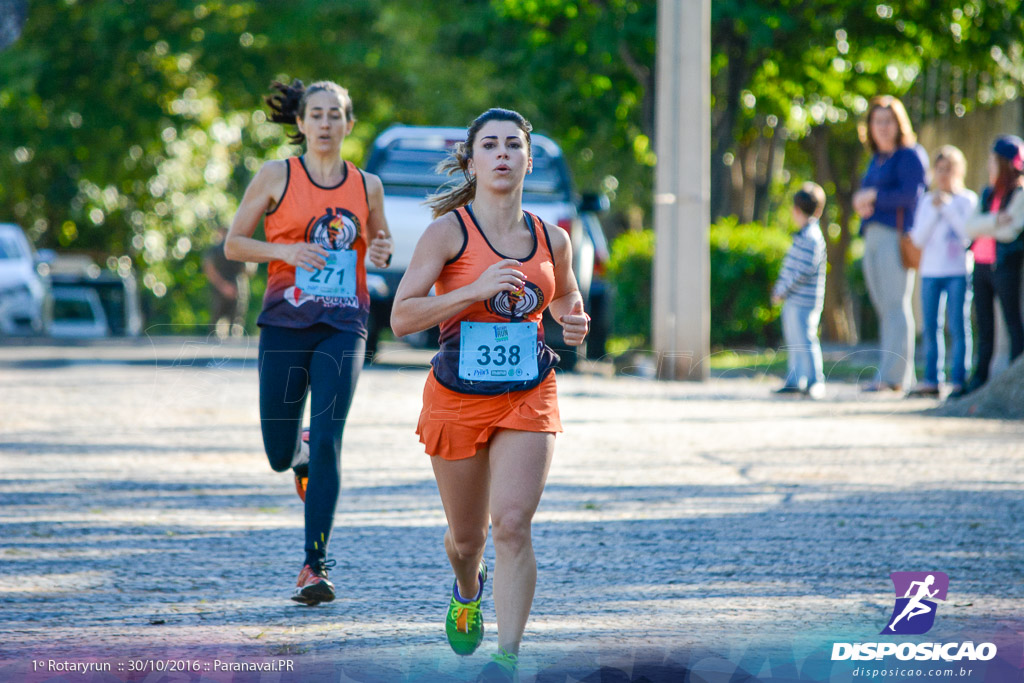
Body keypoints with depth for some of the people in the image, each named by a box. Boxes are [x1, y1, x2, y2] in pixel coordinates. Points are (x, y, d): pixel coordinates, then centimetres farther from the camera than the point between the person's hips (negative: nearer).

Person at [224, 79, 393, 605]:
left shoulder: (367, 186, 9)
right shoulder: (277, 177, 2)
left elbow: (380, 241, 24)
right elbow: (233, 244, 5)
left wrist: (382, 252, -1)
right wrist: (285, 250, -13)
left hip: (343, 327, 0)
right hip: (285, 324, 0)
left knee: (327, 442, -14)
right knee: (279, 455, 5)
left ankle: (315, 567, -13)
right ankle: (300, 454, 45)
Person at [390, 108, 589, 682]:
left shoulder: (553, 240, 4)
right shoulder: (449, 231, -7)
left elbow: (567, 296, 25)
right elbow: (402, 316, -13)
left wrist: (576, 323, 2)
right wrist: (475, 290, -23)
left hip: (529, 399, 1)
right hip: (457, 398, -1)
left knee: (513, 523, -17)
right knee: (467, 536, 13)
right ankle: (468, 592, 50)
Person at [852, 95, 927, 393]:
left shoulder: (909, 156, -6)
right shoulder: (877, 159, 20)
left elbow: (911, 194, -17)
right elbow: (864, 195, 22)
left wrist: (874, 197, -8)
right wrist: (861, 203, -2)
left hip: (896, 235, -9)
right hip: (872, 235, 9)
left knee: (895, 304, -11)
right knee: (883, 306, 8)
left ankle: (894, 375, -13)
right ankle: (902, 375, 11)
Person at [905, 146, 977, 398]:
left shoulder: (968, 200, 2)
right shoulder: (926, 201, 12)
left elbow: (969, 232, -11)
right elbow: (919, 239, 4)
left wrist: (948, 206, -11)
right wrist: (934, 210, -6)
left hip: (958, 271, -4)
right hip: (930, 271, 4)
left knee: (958, 327, -6)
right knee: (930, 327, 3)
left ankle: (959, 380, -3)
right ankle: (931, 379, 7)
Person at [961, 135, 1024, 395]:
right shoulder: (988, 193, 14)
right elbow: (971, 227, 3)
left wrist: (983, 227, -4)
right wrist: (994, 220, -14)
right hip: (982, 265, 7)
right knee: (984, 326, 9)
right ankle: (980, 378, 12)